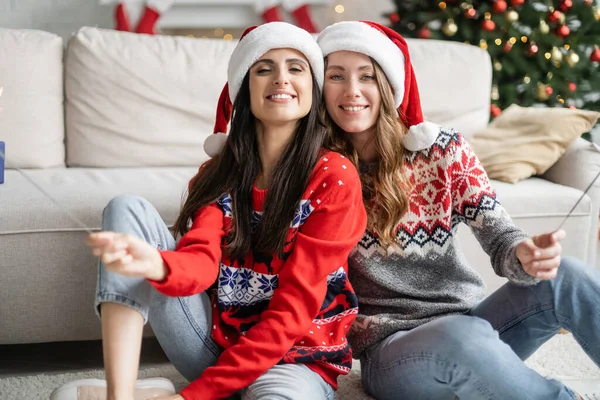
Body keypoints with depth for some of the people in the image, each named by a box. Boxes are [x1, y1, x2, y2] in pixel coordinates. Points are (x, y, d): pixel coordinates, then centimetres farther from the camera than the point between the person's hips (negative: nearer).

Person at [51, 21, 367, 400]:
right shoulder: (218, 173, 6)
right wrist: (156, 265, -39)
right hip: (215, 340, 4)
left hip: (293, 357, -4)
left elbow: (293, 310, -15)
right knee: (128, 208, -12)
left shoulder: (334, 178, -10)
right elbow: (202, 262, -12)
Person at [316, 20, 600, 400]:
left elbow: (499, 234, -8)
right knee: (464, 336, -36)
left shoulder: (442, 149, 0)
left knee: (566, 276, -24)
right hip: (390, 348, -2)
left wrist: (526, 256, -33)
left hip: (470, 323, 3)